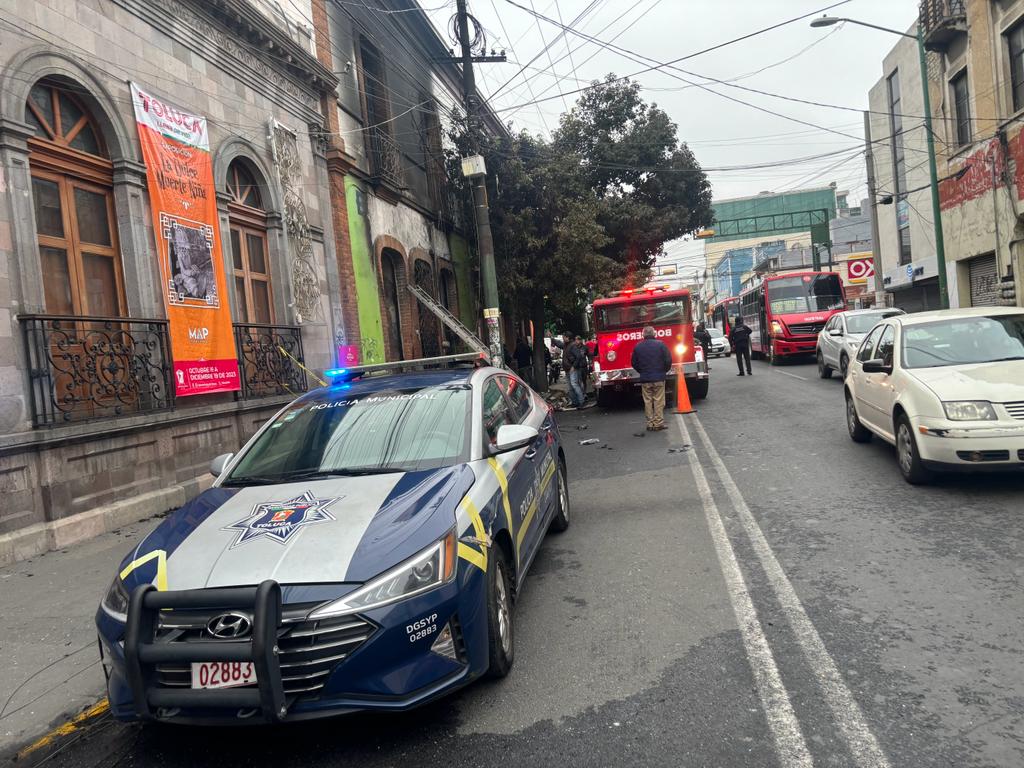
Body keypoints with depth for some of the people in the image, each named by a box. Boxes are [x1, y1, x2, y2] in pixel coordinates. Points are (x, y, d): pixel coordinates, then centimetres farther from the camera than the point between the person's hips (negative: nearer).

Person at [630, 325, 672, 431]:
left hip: (645, 379, 2)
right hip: (659, 378, -2)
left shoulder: (637, 347, 2)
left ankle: (650, 424, 8)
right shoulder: (660, 344, -6)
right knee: (659, 401, 2)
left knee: (648, 402, 7)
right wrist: (664, 371, 11)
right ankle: (659, 423, 2)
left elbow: (634, 363, 9)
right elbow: (668, 360, -6)